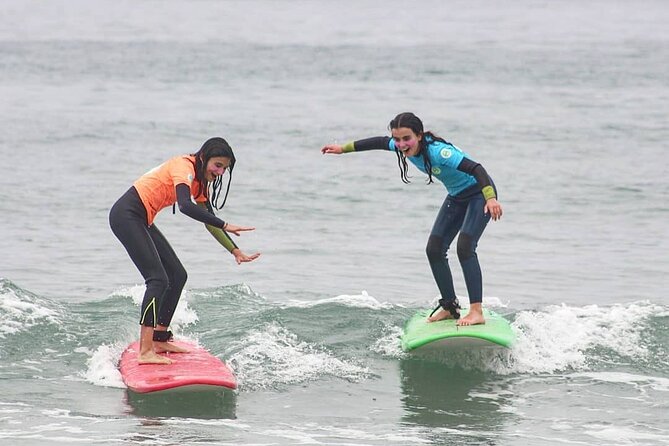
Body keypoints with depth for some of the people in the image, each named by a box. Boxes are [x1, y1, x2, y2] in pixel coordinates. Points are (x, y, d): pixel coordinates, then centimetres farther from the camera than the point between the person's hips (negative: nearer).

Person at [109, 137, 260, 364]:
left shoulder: (200, 181, 13)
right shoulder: (184, 166, -17)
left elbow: (209, 221, 20)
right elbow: (185, 206, -34)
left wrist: (235, 251, 14)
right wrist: (225, 226, -35)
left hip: (141, 221, 10)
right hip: (126, 215, -10)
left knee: (177, 275, 13)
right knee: (158, 279, -19)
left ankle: (159, 340, 20)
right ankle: (145, 352, -25)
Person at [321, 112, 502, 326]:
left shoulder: (437, 151, -35)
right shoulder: (404, 147, -11)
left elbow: (475, 168, -42)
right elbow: (379, 142, 10)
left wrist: (491, 198, -56)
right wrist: (344, 148, 20)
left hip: (479, 194, -9)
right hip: (456, 197, 9)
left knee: (465, 247, -23)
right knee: (434, 249, 2)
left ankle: (477, 312, -26)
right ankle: (449, 307, 15)